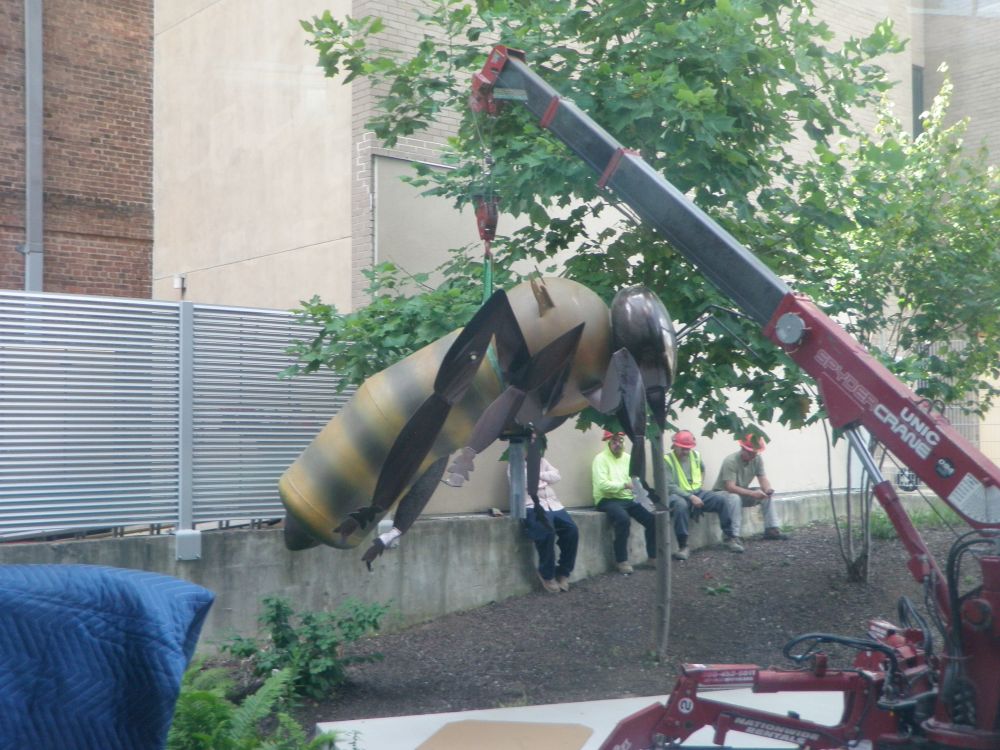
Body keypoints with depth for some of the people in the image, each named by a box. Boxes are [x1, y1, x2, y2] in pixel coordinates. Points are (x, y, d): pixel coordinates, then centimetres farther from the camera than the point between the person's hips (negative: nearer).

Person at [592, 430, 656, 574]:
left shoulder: (628, 458, 15)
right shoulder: (601, 458, -6)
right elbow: (603, 485, -18)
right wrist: (624, 485, -19)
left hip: (628, 499, 6)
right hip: (608, 499, -6)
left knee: (652, 518, -11)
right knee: (623, 519, -34)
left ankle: (653, 556, 5)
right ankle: (621, 561, -19)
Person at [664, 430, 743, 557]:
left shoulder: (696, 455, 8)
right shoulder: (667, 460, -11)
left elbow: (702, 470, 32)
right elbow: (670, 487, -18)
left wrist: (698, 484, 16)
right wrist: (690, 497, -25)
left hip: (697, 493, 6)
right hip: (679, 495, -6)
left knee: (725, 500, -14)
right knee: (681, 504, -42)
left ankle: (729, 538, -4)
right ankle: (683, 546, -34)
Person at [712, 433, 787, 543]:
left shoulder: (757, 459, -7)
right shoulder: (730, 461, -27)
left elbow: (763, 480, -9)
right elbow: (730, 487, -33)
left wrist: (768, 489, -32)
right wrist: (752, 493, -41)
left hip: (742, 492, 7)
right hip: (723, 492, -7)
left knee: (766, 494, -10)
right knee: (735, 498, -38)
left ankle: (772, 529, -9)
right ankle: (734, 537, -38)